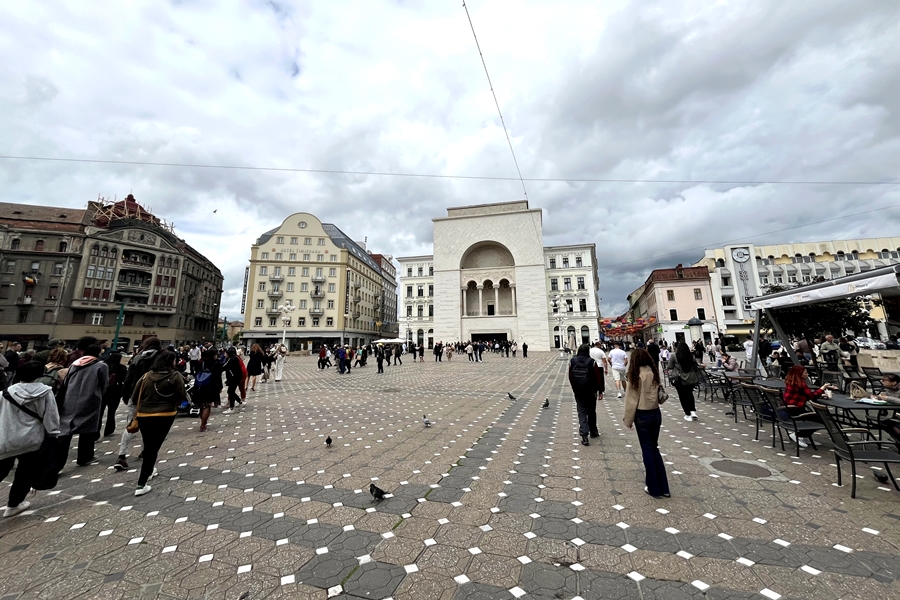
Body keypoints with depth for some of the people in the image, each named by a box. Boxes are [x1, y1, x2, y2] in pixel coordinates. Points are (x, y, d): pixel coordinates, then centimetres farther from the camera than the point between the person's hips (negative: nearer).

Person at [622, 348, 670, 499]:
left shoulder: (636, 375, -15)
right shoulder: (654, 373, 0)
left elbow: (631, 399, -11)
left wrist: (628, 420, -3)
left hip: (642, 415, -5)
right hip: (656, 413, 5)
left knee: (647, 450, 7)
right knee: (655, 448, 17)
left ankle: (654, 488, 17)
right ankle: (663, 488, 22)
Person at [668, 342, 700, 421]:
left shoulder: (674, 357, -9)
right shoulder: (691, 357, 3)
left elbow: (669, 368, -3)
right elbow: (696, 368, 11)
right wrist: (697, 379, 20)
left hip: (680, 380, -4)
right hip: (691, 380, 4)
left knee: (683, 397, 8)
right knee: (689, 394, 23)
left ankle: (688, 415, 13)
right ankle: (693, 411, 11)